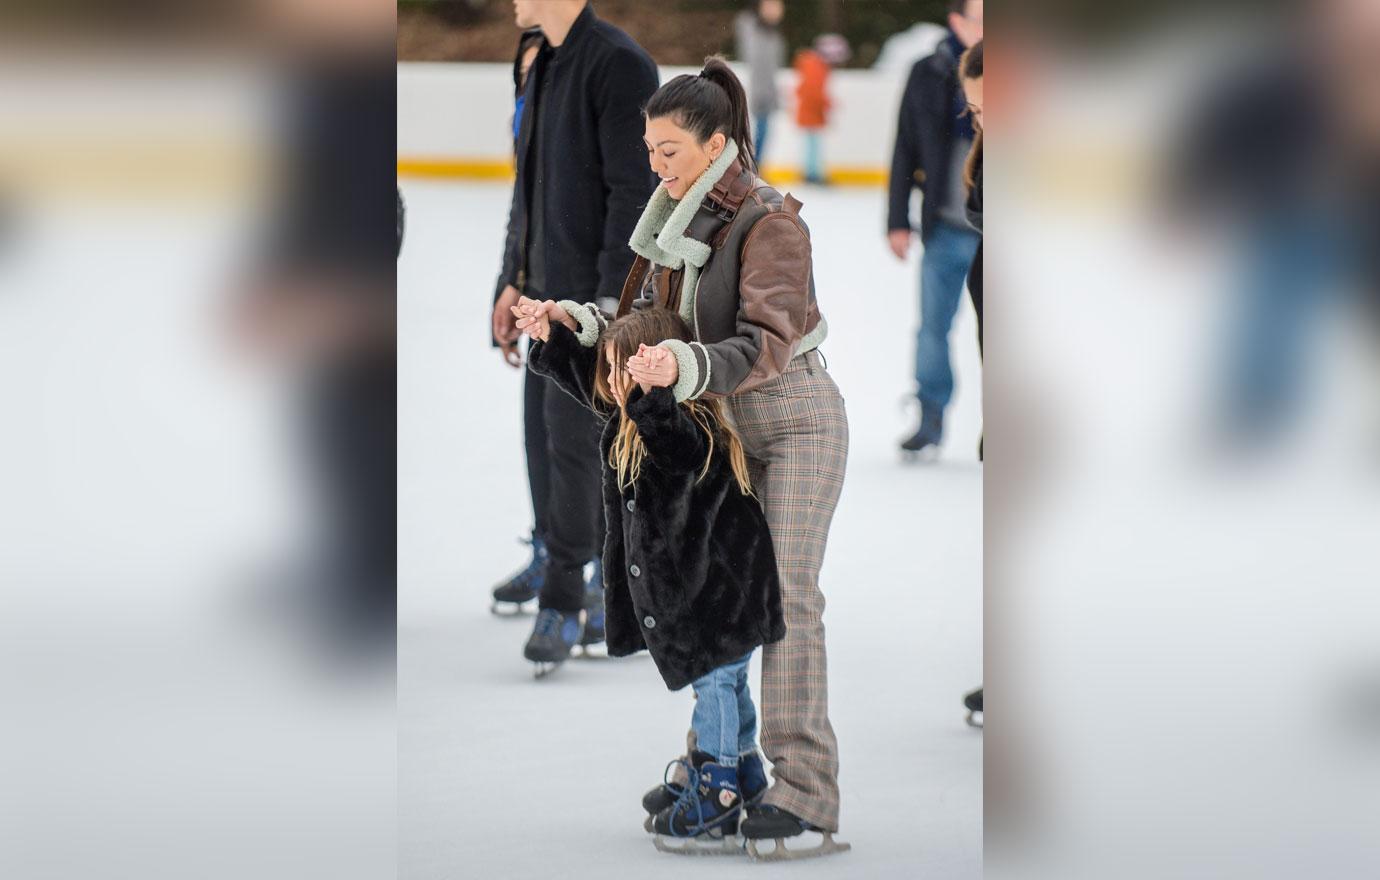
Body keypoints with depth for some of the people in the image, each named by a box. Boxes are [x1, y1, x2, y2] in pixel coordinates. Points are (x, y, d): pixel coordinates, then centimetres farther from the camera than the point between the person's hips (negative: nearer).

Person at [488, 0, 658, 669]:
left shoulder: (619, 63, -15)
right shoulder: (543, 66, 14)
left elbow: (633, 192, -19)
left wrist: (611, 298, -21)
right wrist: (514, 278, 18)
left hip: (596, 290, -9)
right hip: (549, 288, 9)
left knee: (572, 435, -8)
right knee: (545, 433, 11)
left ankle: (563, 600, -1)